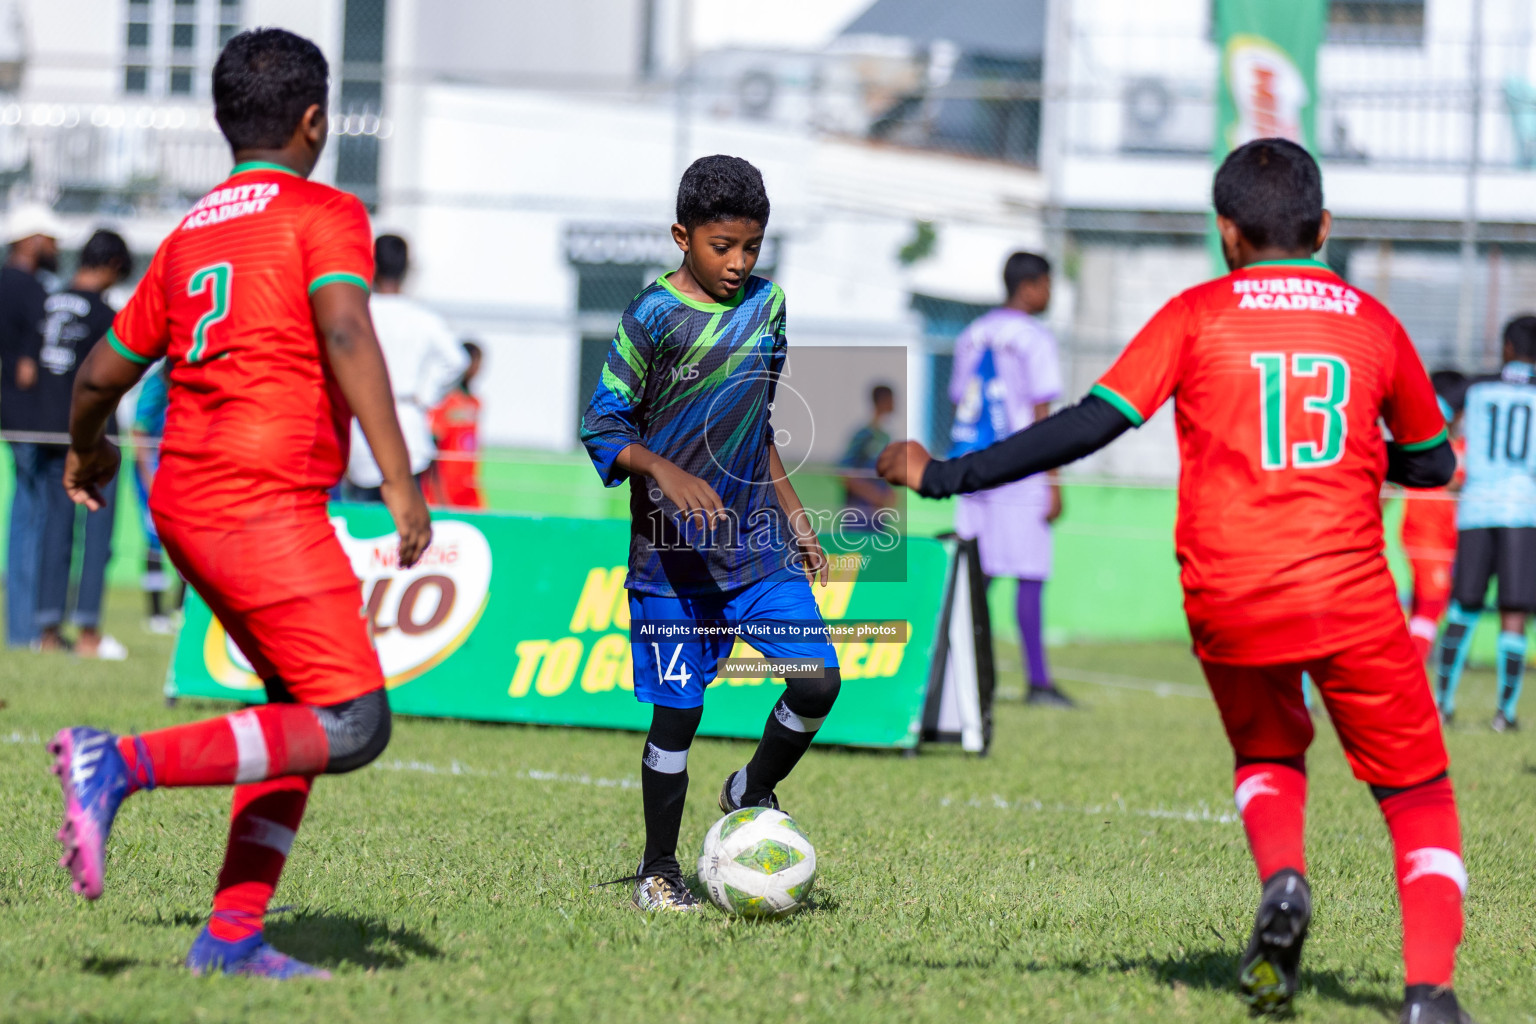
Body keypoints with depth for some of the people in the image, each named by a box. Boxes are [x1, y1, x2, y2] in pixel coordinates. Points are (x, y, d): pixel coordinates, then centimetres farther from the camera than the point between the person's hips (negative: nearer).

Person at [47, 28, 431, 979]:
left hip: (185, 500, 8)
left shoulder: (189, 234, 19)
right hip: (264, 501, -8)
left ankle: (234, 935, 6)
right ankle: (123, 764, -21)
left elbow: (105, 372, 23)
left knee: (307, 707, 15)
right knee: (353, 726, -11)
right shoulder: (325, 214, -1)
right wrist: (400, 480, -23)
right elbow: (345, 334, -19)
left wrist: (87, 451, 44)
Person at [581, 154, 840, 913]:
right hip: (672, 556, -5)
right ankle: (658, 871, 15)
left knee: (819, 679, -9)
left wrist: (792, 514, 19)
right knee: (677, 712, -1)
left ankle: (751, 794, 17)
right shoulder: (652, 319, -10)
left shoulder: (767, 303, 8)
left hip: (757, 545, 5)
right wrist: (668, 472, -25)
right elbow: (601, 427, -9)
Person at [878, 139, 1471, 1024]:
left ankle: (1283, 878, -4)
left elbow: (1095, 424, -5)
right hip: (1352, 600, 0)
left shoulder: (1198, 315, 4)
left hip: (1230, 602, 0)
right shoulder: (1371, 321, 10)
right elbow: (1432, 463, 21)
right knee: (1419, 796, 10)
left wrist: (945, 476, -2)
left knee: (1268, 756, 27)